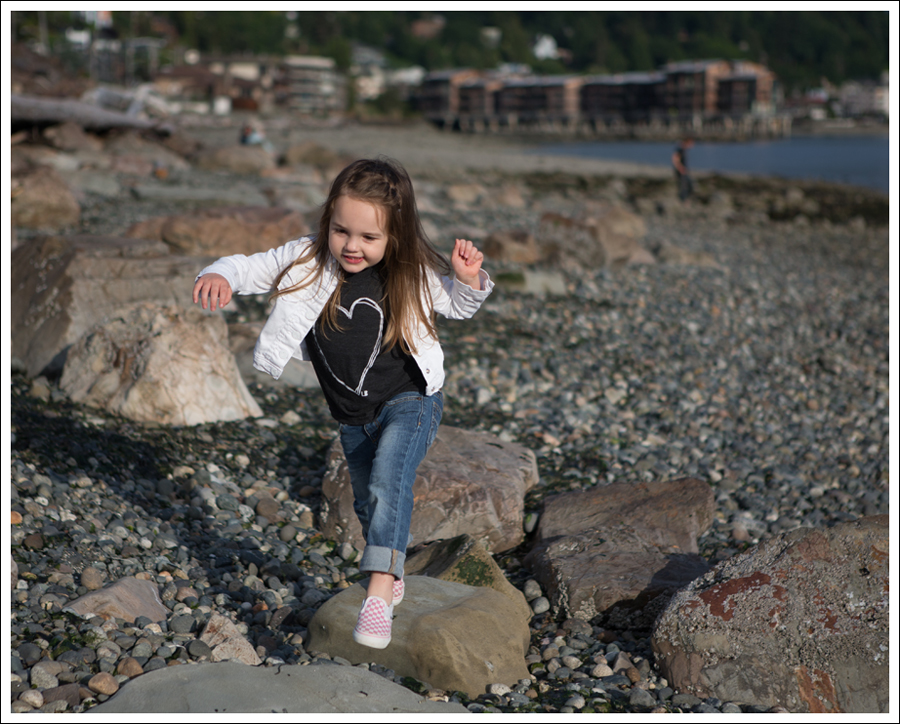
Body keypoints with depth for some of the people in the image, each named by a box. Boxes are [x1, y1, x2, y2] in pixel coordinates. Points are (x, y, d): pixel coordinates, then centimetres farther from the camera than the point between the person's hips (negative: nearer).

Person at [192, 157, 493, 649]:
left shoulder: (413, 274, -15)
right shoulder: (307, 261, -15)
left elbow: (459, 308, 0)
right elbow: (249, 268, -14)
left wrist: (470, 280, -22)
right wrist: (219, 276, -37)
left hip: (409, 401, -4)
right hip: (352, 417, 4)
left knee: (388, 482, -30)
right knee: (368, 502, 21)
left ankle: (379, 592, -31)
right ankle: (392, 578, 47)